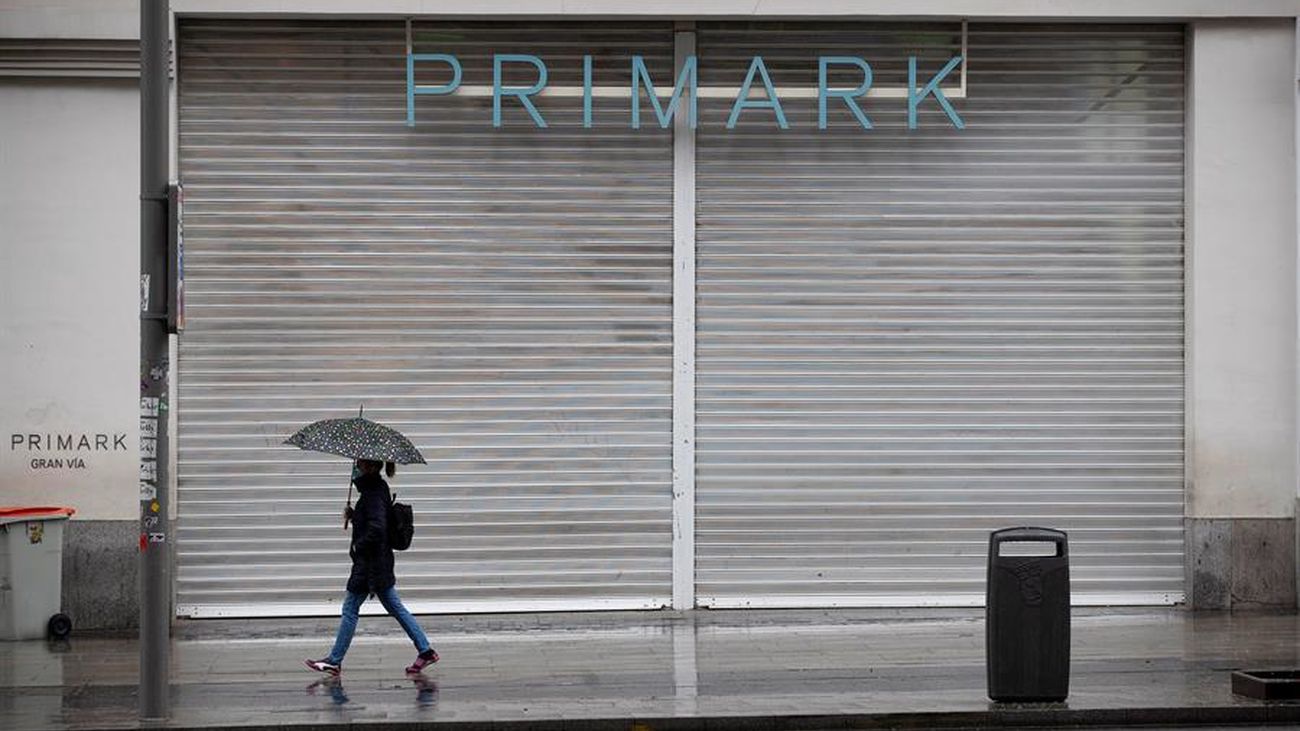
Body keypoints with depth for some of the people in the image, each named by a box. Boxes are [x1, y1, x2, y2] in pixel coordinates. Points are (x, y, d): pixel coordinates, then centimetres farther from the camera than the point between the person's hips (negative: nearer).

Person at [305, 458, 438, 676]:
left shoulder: (374, 493, -20)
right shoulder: (377, 487, 10)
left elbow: (377, 528, -29)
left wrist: (358, 546, -17)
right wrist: (353, 515, 5)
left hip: (370, 562, -10)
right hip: (380, 562, 10)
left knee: (350, 609, 0)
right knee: (395, 607, 12)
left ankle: (335, 660, 8)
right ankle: (425, 650, 11)